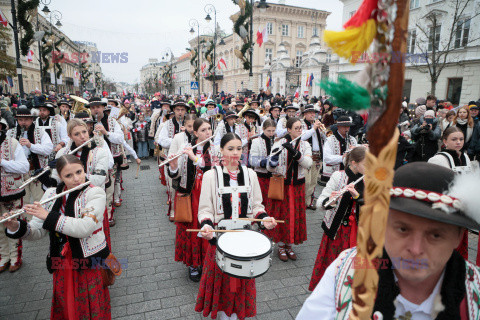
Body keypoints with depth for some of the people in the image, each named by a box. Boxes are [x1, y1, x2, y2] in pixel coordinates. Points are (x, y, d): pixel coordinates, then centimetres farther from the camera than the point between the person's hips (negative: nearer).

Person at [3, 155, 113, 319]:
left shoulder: (95, 193, -14)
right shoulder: (51, 194, 1)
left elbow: (84, 228, -27)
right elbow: (37, 232, 2)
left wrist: (48, 216, -26)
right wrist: (16, 228, -17)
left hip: (90, 265, -4)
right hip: (61, 266, 4)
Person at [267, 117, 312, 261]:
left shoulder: (305, 145, 2)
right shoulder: (279, 144, -6)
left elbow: (308, 163, -17)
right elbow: (270, 168, -12)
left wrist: (294, 152, -30)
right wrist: (274, 157, -33)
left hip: (297, 185, 3)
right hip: (281, 184, -2)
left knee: (295, 215, 9)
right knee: (281, 214, 4)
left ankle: (289, 245, 28)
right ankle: (281, 247, 22)